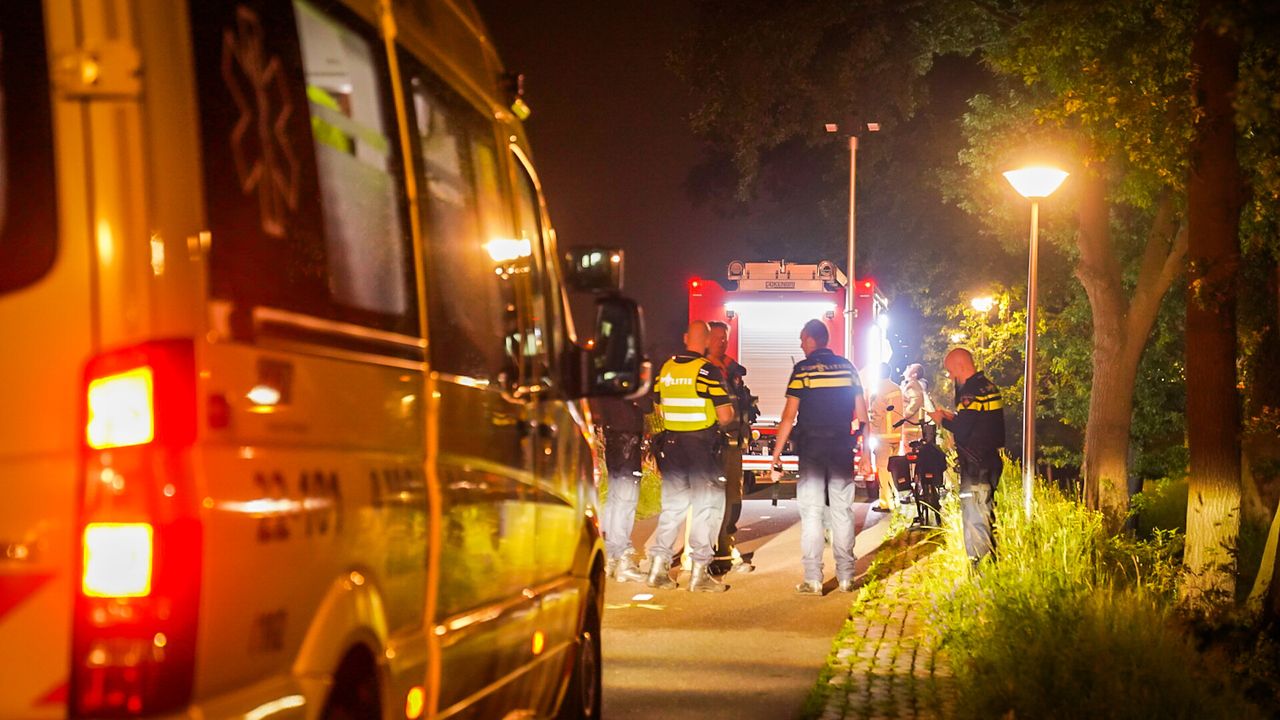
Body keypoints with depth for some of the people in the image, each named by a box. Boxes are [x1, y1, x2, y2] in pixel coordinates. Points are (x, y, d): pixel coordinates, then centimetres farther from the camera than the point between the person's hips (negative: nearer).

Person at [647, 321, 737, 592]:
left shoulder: (666, 368, 3)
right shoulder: (708, 371, -13)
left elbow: (659, 409, 12)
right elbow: (724, 416, -15)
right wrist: (731, 412, 8)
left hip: (671, 444, 5)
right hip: (701, 445, -5)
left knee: (672, 505, 15)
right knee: (707, 506, 4)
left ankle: (658, 566, 12)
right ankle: (699, 573, 4)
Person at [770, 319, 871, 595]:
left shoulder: (803, 369, -5)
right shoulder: (847, 368, 7)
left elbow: (789, 416, -8)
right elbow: (861, 415, 7)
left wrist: (776, 454, -4)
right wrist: (865, 454, 12)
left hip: (812, 448, -3)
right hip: (842, 448, 3)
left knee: (811, 512, -2)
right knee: (842, 511, 9)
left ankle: (813, 579, -6)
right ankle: (846, 576, 10)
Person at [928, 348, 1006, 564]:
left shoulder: (972, 391, -18)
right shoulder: (989, 387, 13)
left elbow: (961, 430, -21)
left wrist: (942, 420, -4)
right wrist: (953, 416, 15)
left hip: (975, 466, -10)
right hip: (992, 461, 10)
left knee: (974, 519, -6)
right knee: (985, 514, 17)